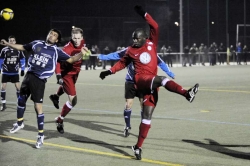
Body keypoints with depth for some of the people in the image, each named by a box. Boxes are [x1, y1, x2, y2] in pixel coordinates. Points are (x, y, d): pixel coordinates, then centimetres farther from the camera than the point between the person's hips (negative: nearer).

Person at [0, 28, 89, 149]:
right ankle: (19, 123, 44)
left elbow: (71, 60, -3)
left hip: (39, 80, -4)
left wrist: (81, 54, -20)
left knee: (38, 107, -8)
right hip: (29, 75, 4)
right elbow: (21, 47, 19)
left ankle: (41, 135, 3)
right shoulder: (36, 44, 7)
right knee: (21, 100, 19)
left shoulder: (56, 51, -2)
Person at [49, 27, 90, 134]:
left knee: (67, 87, 38)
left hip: (75, 72, 8)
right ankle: (60, 120, 6)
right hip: (66, 74, -8)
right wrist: (58, 76, -50)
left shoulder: (82, 43, -14)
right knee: (73, 100, -15)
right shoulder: (67, 49, -35)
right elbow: (58, 61, -40)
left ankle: (55, 97, 71)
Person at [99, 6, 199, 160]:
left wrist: (144, 14, -1)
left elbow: (155, 27, 4)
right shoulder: (131, 51, 9)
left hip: (152, 83, 3)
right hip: (141, 80, -3)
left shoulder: (151, 44, 9)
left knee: (147, 115, 0)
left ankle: (138, 146, 5)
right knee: (161, 79, -34)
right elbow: (122, 63, 25)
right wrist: (109, 71, 20)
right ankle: (186, 93, -49)